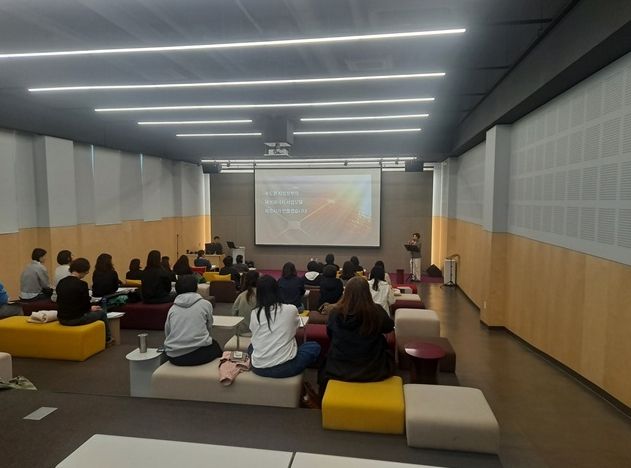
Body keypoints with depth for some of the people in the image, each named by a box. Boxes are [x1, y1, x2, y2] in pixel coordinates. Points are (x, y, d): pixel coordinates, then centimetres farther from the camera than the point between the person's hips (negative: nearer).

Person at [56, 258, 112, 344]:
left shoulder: (61, 282, 3)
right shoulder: (81, 284, -18)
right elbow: (86, 305, -14)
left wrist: (90, 308, 17)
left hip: (62, 319, 7)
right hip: (76, 320, -7)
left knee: (90, 311, 33)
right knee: (102, 312, 19)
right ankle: (107, 338, 38)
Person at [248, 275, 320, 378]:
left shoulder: (255, 313, -2)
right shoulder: (291, 309, -6)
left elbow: (256, 340, 11)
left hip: (258, 369, 3)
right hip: (285, 367, -3)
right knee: (314, 346, 20)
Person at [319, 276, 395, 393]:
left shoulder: (336, 312, -17)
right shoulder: (377, 312, -20)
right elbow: (389, 327, 3)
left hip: (338, 371, 1)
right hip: (372, 372, 0)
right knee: (388, 353, 30)